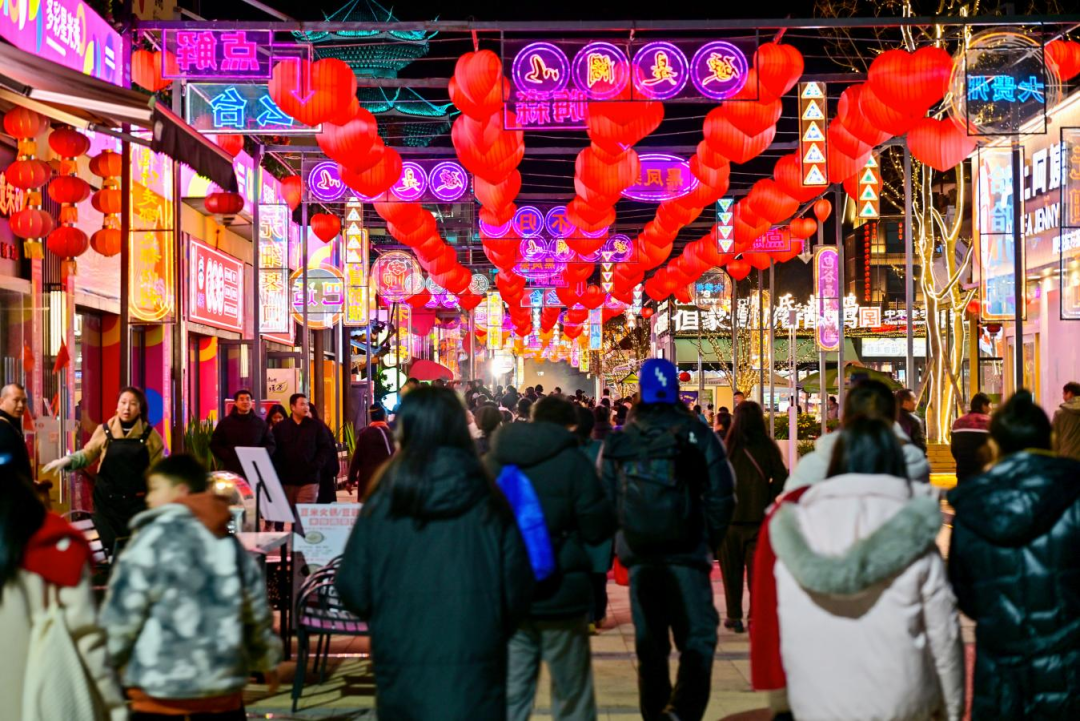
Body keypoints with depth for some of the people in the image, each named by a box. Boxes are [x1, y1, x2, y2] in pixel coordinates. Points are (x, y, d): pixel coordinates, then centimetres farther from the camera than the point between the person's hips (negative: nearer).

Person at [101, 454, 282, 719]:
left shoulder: (155, 538, -10)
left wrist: (109, 662, 3)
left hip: (161, 689, -5)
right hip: (223, 683, 6)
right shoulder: (232, 544, 9)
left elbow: (122, 611, -11)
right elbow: (257, 611, 16)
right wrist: (269, 660, 32)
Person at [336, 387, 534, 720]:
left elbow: (353, 589, -3)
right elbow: (517, 584, -1)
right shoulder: (489, 500, -5)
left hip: (403, 663, 0)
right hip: (475, 667, 0)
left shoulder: (385, 500, -7)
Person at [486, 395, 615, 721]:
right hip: (559, 593, -4)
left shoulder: (494, 459, 4)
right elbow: (597, 528, -9)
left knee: (510, 690, 9)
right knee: (572, 693, 8)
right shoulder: (572, 461, -10)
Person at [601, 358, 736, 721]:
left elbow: (605, 499, 4)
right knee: (697, 637, 0)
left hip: (638, 556, 3)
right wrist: (711, 541, 9)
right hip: (687, 555, -3)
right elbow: (721, 495, -4)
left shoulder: (618, 441, 4)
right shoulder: (698, 434, -3)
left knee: (649, 643, 14)